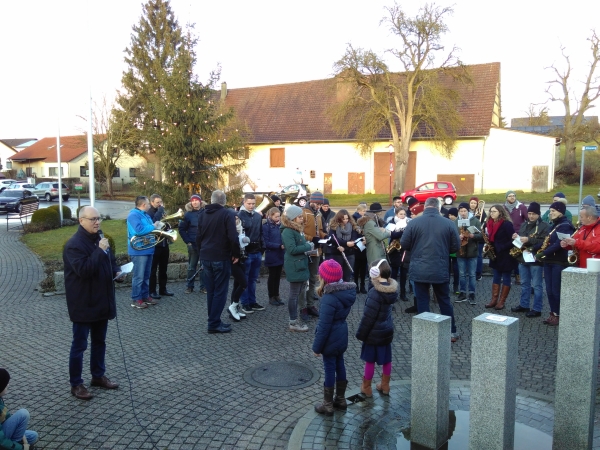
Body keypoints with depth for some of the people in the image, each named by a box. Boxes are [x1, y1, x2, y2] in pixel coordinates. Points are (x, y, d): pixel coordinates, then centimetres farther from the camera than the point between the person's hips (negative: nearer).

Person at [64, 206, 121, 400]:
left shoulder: (98, 238, 9)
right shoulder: (74, 244, -18)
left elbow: (109, 260, 22)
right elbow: (83, 270, -29)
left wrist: (116, 271, 2)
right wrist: (100, 250, -30)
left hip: (101, 300, 8)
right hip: (83, 304, -8)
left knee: (99, 341, 18)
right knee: (79, 344, 3)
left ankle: (98, 375, 32)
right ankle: (76, 384, 16)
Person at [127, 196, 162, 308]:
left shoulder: (145, 215, 17)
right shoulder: (133, 215, -15)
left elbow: (149, 229, 23)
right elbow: (139, 230, -29)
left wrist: (157, 226, 2)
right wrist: (153, 227, -18)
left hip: (148, 249, 10)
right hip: (139, 251, -10)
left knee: (146, 275, 15)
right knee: (139, 276, -5)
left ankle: (145, 296, 23)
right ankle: (136, 299, 2)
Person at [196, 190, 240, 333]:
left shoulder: (202, 215, 10)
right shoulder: (228, 214, -9)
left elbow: (199, 237, 15)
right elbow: (233, 237, -17)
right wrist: (236, 254, -5)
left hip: (206, 257, 6)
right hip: (221, 257, -6)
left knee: (210, 290, 13)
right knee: (220, 291, -1)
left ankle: (213, 320, 18)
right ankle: (214, 323, -1)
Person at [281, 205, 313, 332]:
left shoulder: (297, 230, 15)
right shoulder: (288, 231, -17)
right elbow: (292, 249, -24)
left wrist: (308, 246, 4)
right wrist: (308, 246, -15)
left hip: (300, 265, 10)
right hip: (294, 267, -10)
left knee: (297, 293, 15)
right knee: (294, 294, -3)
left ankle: (295, 318, 24)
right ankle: (293, 322, 5)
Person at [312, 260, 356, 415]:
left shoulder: (329, 298, -28)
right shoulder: (346, 291, -3)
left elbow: (324, 326, -23)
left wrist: (317, 346, -12)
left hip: (331, 339, -8)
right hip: (341, 336, 8)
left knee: (329, 370, 5)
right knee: (340, 365, 20)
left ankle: (328, 406, 19)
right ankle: (341, 400, 34)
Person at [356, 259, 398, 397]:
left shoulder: (375, 293, -26)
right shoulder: (391, 289, -2)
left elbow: (368, 317, -21)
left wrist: (360, 333, -11)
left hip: (374, 333, -7)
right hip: (387, 331, 8)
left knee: (370, 360, 7)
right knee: (386, 359, 17)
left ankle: (366, 387, 21)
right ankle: (385, 385, 31)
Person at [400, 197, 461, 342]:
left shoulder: (414, 222, -7)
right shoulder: (448, 223, -3)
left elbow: (404, 244, -2)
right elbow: (456, 246, 2)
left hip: (419, 270, -1)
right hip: (441, 270, 1)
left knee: (422, 302, 7)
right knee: (445, 301, 15)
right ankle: (452, 332, 23)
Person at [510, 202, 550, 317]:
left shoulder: (544, 226, -8)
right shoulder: (524, 225, 14)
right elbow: (520, 239, 24)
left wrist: (529, 240, -25)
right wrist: (516, 237, 2)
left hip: (535, 260, -7)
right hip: (523, 258, 7)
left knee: (536, 285, 1)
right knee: (524, 284, 16)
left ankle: (537, 309, 7)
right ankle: (523, 305, 26)